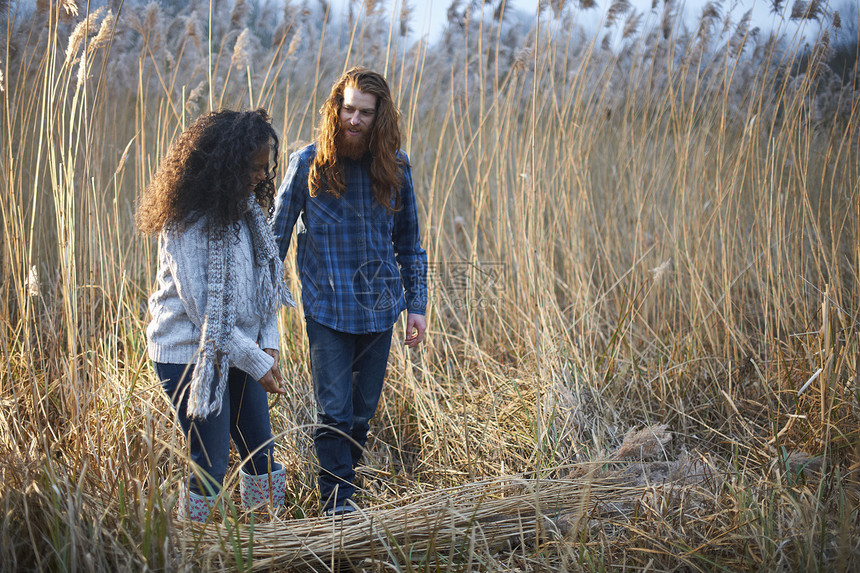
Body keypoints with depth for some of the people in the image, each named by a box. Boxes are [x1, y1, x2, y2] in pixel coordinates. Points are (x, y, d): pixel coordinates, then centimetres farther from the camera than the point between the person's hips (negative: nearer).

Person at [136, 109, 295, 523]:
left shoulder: (246, 208, 6)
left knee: (262, 452, 12)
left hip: (239, 351, 8)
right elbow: (203, 309, -21)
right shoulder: (186, 223, -20)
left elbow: (265, 280, 10)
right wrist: (256, 363, -19)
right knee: (210, 464, -2)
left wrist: (268, 345, -1)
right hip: (191, 358, -8)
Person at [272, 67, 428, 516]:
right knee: (334, 411, -5)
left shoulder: (395, 167, 2)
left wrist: (416, 304, 6)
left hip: (378, 309, 3)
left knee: (363, 412, 11)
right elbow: (277, 235, 2)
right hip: (326, 309, -3)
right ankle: (336, 501, 5)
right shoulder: (308, 164, -5)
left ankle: (344, 478, 29)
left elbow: (409, 242, 10)